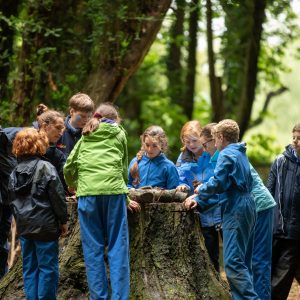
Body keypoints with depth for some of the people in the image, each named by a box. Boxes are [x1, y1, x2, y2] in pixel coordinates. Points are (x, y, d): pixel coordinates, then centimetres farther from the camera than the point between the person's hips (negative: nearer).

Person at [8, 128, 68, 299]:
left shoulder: (15, 173, 7)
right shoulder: (46, 168, -10)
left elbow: (13, 201, 13)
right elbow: (58, 197, -10)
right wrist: (63, 221, -1)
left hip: (24, 226, 6)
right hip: (45, 226, -6)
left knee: (30, 268, 10)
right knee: (48, 267, -1)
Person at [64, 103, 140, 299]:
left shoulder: (86, 136, 23)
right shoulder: (118, 133, 19)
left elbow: (69, 167, 20)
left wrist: (75, 187, 39)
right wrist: (125, 198, 30)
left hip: (88, 192, 1)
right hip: (113, 190, -1)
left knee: (93, 248, 3)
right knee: (118, 247, -1)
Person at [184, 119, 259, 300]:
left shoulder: (227, 154, -8)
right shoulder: (241, 154, 21)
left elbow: (217, 183, -18)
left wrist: (200, 190, 2)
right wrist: (198, 199, 15)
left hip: (236, 211, -10)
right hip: (247, 208, 10)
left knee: (233, 263, -14)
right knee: (243, 262, 12)